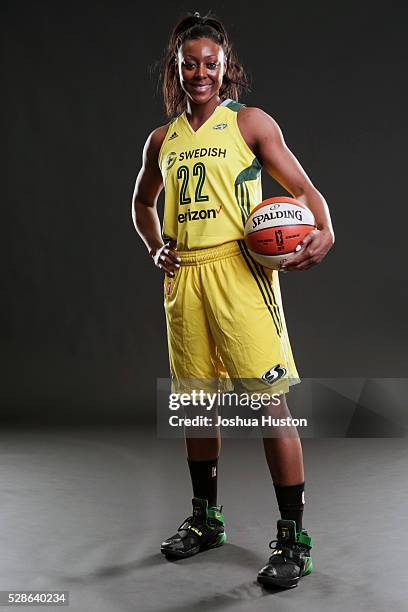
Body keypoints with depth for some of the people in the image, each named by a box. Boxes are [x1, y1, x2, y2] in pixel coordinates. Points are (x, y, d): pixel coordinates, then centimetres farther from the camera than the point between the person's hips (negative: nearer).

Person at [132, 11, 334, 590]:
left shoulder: (250, 122, 3)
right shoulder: (162, 140, 16)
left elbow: (300, 187, -2)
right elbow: (143, 202, 31)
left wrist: (324, 233, -21)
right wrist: (156, 248, 13)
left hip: (240, 270, -5)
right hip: (183, 277, 5)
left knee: (270, 401, -10)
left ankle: (294, 538, 0)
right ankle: (206, 519, 28)